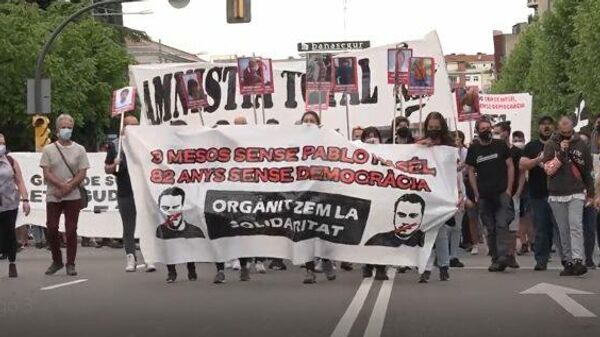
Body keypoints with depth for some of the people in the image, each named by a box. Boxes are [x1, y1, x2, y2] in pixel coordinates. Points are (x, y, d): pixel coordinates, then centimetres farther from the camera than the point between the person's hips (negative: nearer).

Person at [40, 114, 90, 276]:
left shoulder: (79, 150, 5)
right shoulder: (49, 150, 4)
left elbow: (82, 174, -1)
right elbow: (46, 173, -3)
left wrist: (67, 188, -12)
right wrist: (62, 185, -16)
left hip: (73, 197, -1)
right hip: (53, 196, 1)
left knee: (71, 230, -3)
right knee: (52, 228, -1)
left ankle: (70, 264, 5)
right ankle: (57, 261, 16)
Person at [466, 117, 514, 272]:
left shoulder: (500, 145, 5)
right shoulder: (473, 149, 9)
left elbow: (510, 166, 6)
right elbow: (471, 171, 10)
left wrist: (509, 189, -3)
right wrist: (476, 194, 3)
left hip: (502, 193, -2)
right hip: (484, 195, 2)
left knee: (502, 224, -15)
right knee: (490, 229, 5)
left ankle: (503, 256, -21)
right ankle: (495, 259, 10)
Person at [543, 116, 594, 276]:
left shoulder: (580, 145, 5)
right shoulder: (551, 145, 3)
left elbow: (588, 170, 12)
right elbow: (549, 170, -7)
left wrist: (590, 193, 13)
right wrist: (561, 153, -15)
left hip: (576, 193, -1)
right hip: (557, 195, 1)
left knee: (575, 225, -16)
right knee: (563, 231, 3)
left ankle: (578, 260, -23)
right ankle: (569, 262, 8)